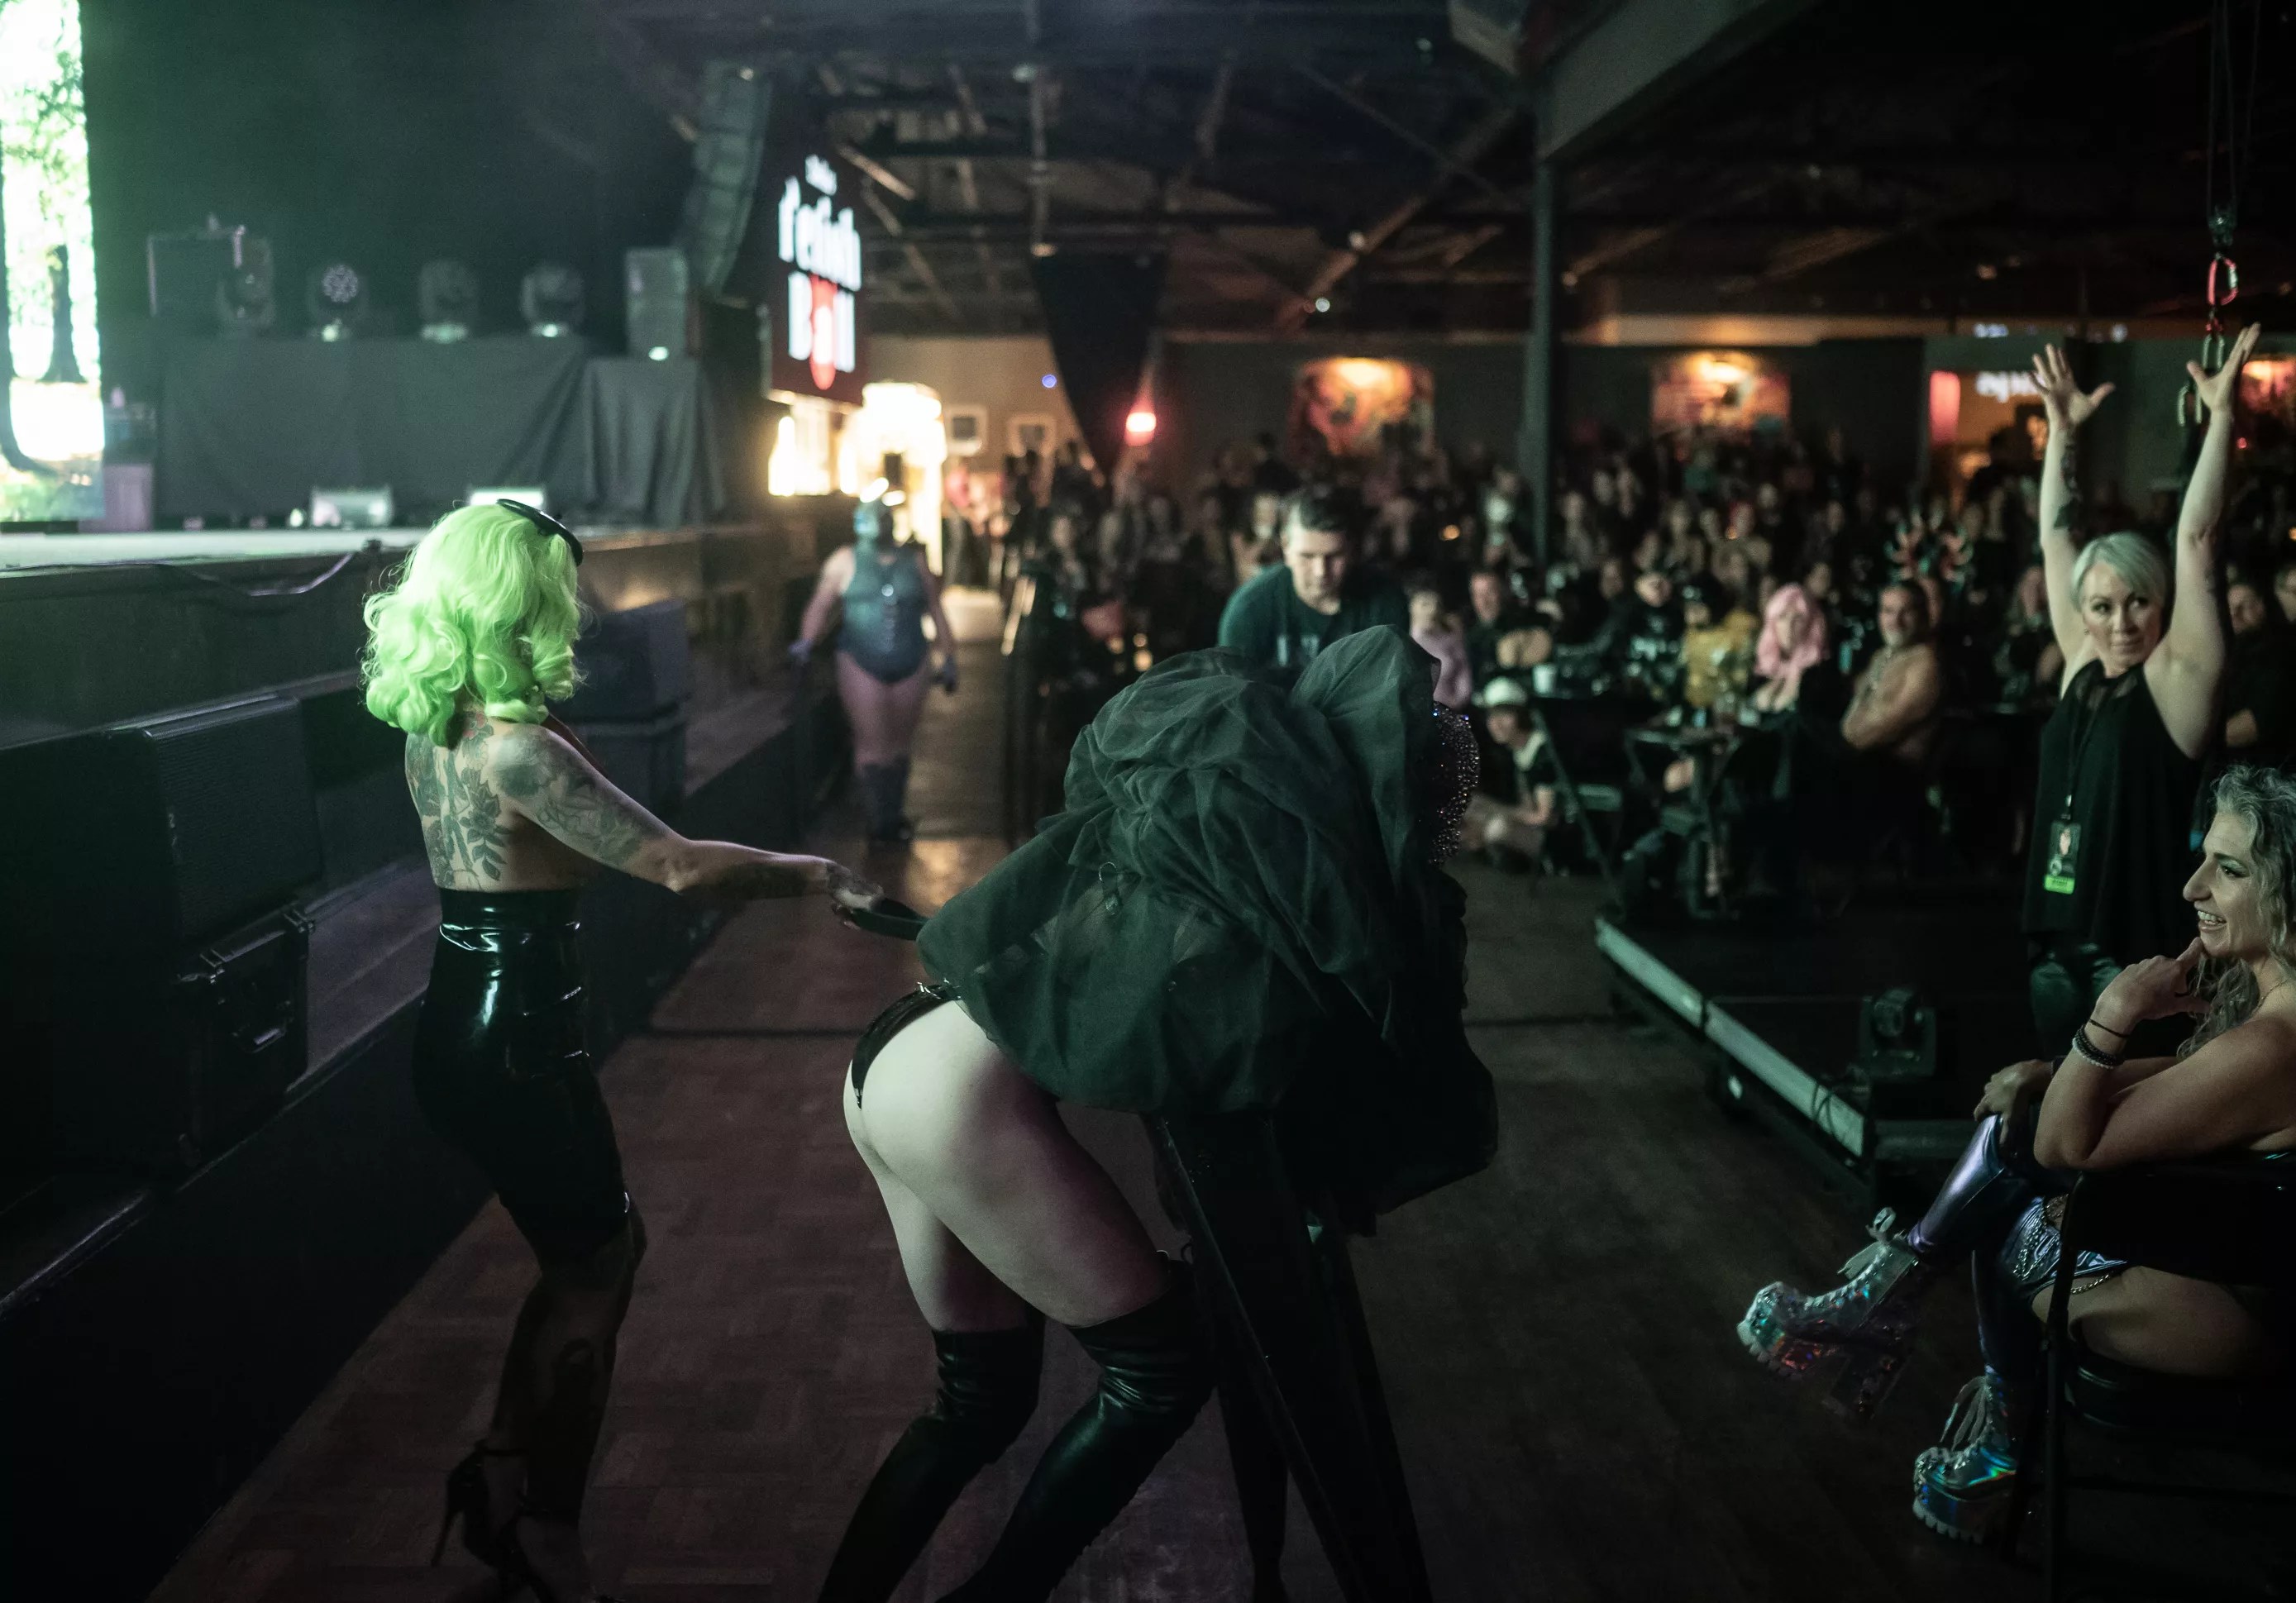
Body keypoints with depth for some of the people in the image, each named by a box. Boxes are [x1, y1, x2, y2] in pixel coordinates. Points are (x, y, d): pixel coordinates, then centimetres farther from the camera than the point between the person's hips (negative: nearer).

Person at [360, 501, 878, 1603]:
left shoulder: (433, 722, 2)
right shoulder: (516, 747, -24)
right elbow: (679, 868, -27)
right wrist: (824, 875, -16)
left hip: (464, 1027, 9)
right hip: (511, 1043, -9)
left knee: (594, 1244, 23)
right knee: (592, 1267, 12)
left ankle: (508, 1484, 32)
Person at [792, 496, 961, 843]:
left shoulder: (914, 561, 10)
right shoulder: (845, 561, 6)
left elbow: (936, 612, 13)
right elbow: (820, 605, 0)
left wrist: (948, 658, 9)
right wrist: (807, 640, -18)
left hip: (910, 667, 2)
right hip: (862, 666, -2)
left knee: (899, 745, 8)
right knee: (872, 746, -8)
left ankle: (894, 813, 20)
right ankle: (882, 821, -2)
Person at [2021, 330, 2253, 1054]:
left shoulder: (2175, 680, -5)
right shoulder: (2082, 670, 9)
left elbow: (2195, 540, -13)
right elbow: (2055, 542, 15)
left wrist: (2221, 414, -14)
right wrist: (2063, 431, 16)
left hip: (2132, 957, -6)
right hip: (2057, 949, 6)